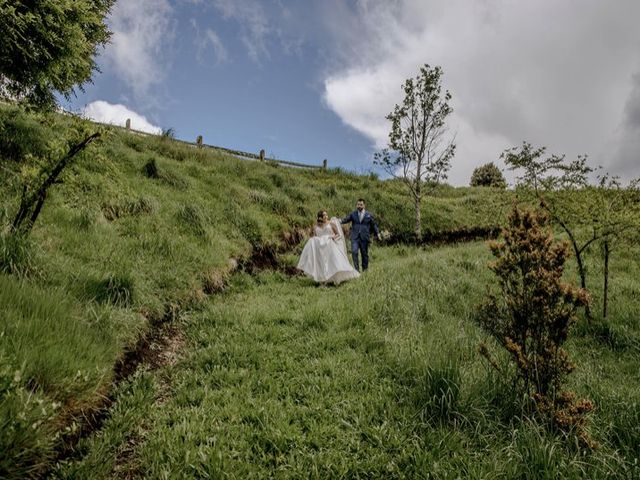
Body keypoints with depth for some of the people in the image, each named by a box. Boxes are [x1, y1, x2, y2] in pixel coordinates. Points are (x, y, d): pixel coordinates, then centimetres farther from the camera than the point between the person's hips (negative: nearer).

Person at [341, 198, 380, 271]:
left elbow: (373, 225, 13)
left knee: (364, 254, 6)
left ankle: (365, 269, 20)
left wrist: (377, 233, 8)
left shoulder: (369, 215, 7)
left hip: (364, 238, 0)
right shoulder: (353, 214, 8)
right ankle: (357, 269, -9)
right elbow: (345, 219, -1)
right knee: (354, 252, -14)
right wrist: (339, 221, -21)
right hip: (355, 237, 0)